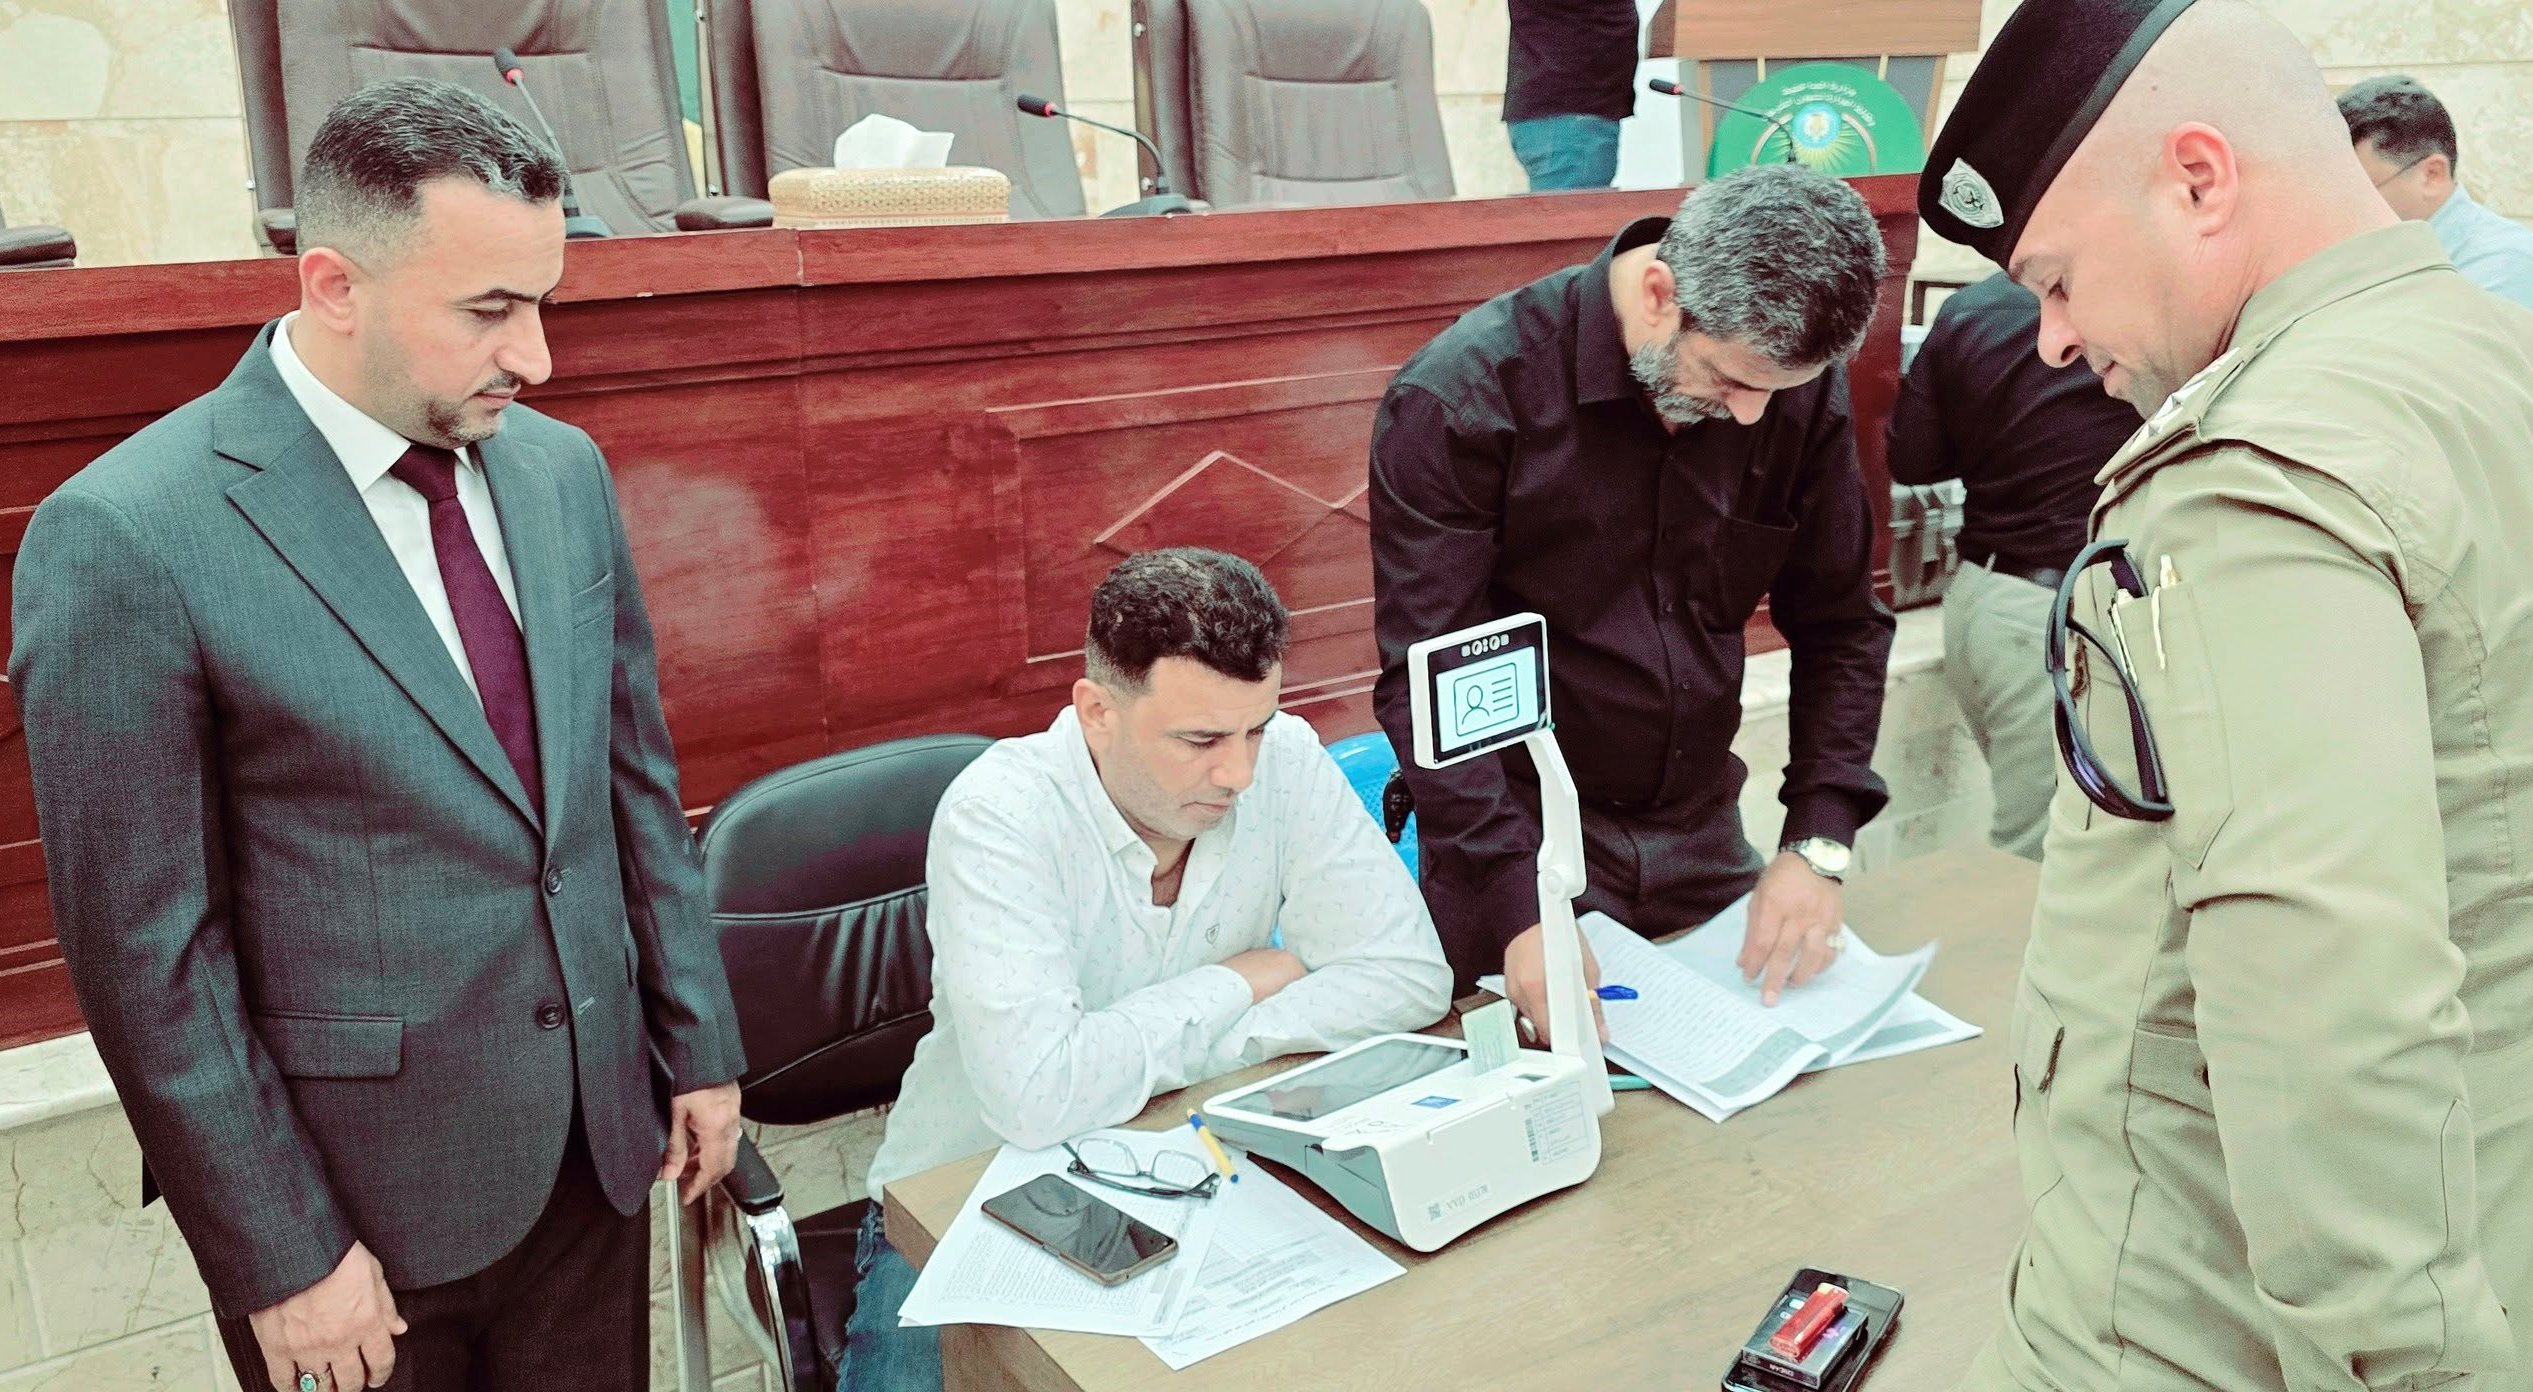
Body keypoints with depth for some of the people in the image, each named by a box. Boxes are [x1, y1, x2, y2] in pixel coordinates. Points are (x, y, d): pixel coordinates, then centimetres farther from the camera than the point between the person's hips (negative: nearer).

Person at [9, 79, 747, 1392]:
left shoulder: (561, 469, 1)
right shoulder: (125, 540, -17)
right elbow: (145, 949, -13)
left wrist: (699, 1044, 8)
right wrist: (280, 1256, -10)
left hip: (596, 1140, 5)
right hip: (362, 1198, -5)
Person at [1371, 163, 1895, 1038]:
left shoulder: (1800, 391, -4)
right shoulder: (1461, 399, -18)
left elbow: (1839, 629, 3)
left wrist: (1818, 844, -8)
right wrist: (1519, 909, -27)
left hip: (1702, 839, 4)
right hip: (1524, 842, -4)